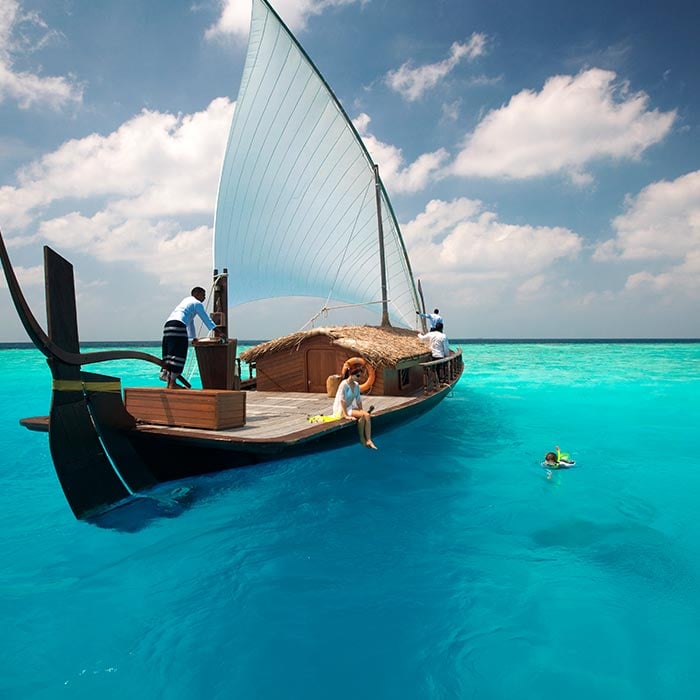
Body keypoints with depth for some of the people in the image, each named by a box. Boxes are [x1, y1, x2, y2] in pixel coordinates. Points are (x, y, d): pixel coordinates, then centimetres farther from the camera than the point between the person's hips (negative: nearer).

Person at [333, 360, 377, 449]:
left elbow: (358, 400, 9)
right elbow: (342, 400, -22)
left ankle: (368, 440, -19)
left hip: (349, 408, 7)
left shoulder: (356, 385, 5)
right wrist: (346, 415, -25)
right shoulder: (344, 384, -19)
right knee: (362, 415, -25)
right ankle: (361, 438, -7)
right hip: (340, 409, -7)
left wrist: (362, 411, 1)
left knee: (367, 415, -18)